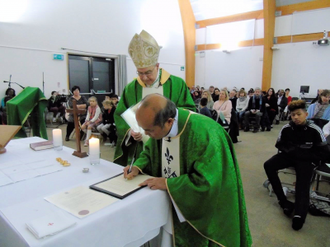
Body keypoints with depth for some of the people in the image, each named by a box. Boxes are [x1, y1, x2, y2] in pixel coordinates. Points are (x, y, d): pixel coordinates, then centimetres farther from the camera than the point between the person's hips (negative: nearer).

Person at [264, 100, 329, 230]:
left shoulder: (314, 130, -13)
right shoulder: (286, 128, -7)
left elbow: (323, 152, -5)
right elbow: (280, 145, 8)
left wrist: (301, 154, -15)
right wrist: (292, 151, -10)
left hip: (306, 160, -3)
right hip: (289, 155, 3)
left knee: (302, 184, -26)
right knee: (268, 165, -20)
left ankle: (299, 214, -43)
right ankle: (283, 201, -20)